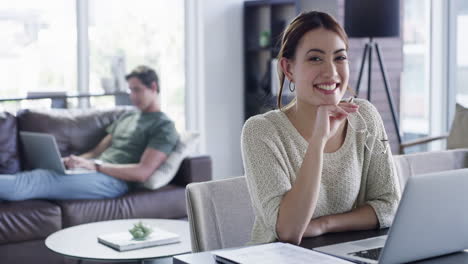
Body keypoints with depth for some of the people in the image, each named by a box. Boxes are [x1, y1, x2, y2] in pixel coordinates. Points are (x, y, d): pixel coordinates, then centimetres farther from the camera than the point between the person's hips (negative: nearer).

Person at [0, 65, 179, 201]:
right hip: (96, 171, 8)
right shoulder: (126, 118, 29)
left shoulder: (163, 126, 1)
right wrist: (73, 161, 2)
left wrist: (95, 166, -16)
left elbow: (143, 172, -12)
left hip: (113, 181, -8)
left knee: (38, 181, -28)